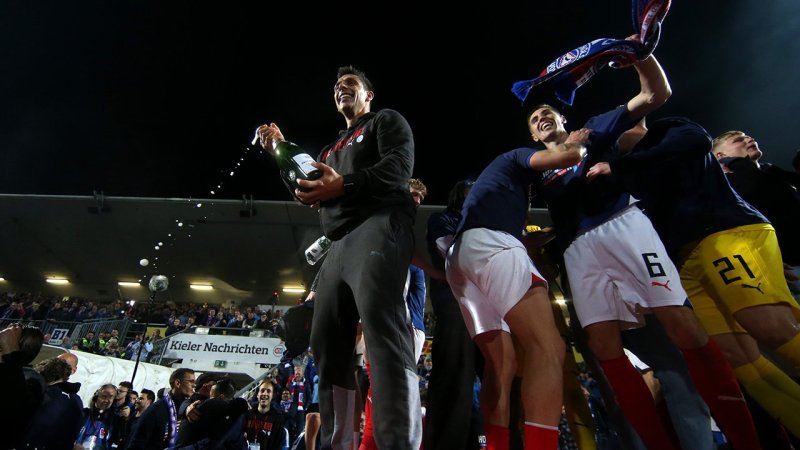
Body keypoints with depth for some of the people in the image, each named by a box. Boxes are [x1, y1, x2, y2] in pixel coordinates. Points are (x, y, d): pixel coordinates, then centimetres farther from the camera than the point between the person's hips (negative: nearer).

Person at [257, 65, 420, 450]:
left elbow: (399, 166, -4)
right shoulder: (333, 147, 37)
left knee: (380, 323, -28)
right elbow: (311, 188, 31)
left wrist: (344, 185, -17)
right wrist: (281, 151, 24)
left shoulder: (386, 120, 16)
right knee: (328, 343, 0)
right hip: (339, 245, 8)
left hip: (378, 227, -8)